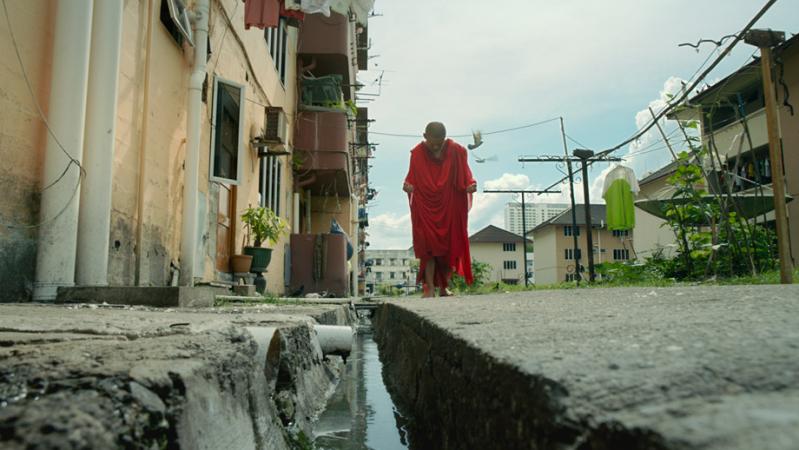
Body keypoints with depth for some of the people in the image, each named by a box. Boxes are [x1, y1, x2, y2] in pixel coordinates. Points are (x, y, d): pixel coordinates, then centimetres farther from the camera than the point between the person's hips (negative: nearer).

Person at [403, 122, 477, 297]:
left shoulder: (456, 151, -3)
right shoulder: (417, 153, -1)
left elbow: (465, 175, 1)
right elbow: (412, 178, 3)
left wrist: (470, 184, -19)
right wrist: (408, 185, -18)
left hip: (449, 207, 1)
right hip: (425, 208, -1)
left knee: (449, 247, 4)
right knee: (428, 246, -7)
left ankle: (444, 287, 16)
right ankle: (430, 288, -5)